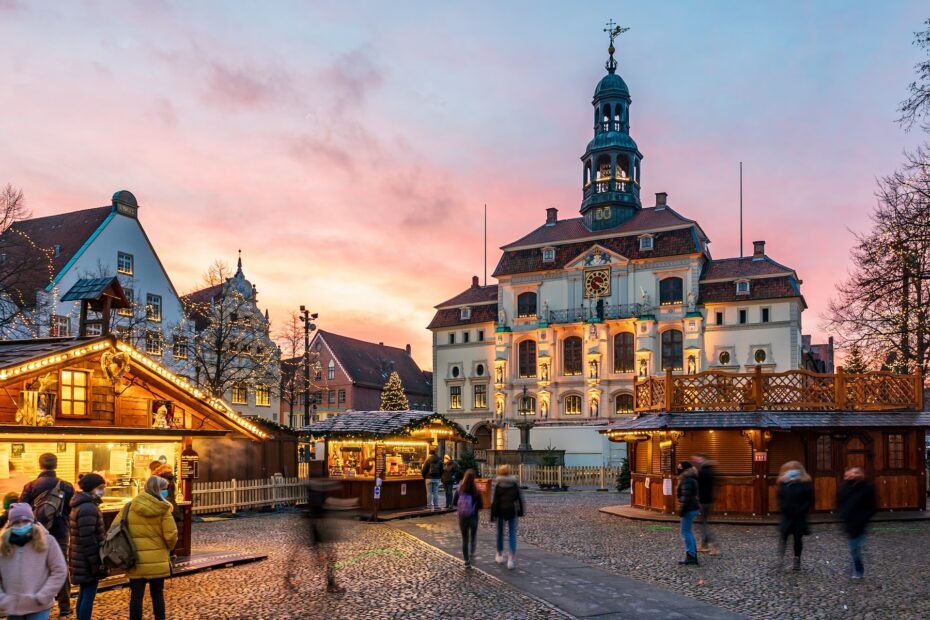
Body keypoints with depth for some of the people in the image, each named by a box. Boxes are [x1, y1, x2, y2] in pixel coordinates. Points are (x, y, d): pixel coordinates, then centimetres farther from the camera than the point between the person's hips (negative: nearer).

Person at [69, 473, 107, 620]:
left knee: (84, 594, 18)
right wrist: (96, 563, -20)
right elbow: (88, 540, -24)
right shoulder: (88, 508, -21)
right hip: (88, 561, -10)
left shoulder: (81, 505, 12)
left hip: (82, 560, 10)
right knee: (88, 595, -4)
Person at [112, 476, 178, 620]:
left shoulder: (130, 506, -1)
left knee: (136, 595, 8)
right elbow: (171, 535, -11)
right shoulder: (163, 509, -9)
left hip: (136, 560, 1)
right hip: (158, 560, -1)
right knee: (157, 594, 12)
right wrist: (168, 548, 11)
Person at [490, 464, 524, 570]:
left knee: (500, 532, 16)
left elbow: (494, 501, -10)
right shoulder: (515, 484, -1)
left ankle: (500, 555, 30)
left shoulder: (498, 485, -8)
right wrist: (520, 511, 13)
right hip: (512, 511, 1)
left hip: (501, 511, -1)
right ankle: (511, 558, -11)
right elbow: (520, 498, 3)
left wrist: (492, 515, -6)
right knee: (512, 533, 2)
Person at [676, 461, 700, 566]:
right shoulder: (691, 479, 15)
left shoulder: (686, 480, -17)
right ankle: (693, 555, 20)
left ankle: (690, 556, -3)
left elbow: (686, 497, -23)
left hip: (689, 509, -10)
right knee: (688, 531, 16)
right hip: (693, 508, 10)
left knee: (685, 532, -5)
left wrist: (681, 510, -19)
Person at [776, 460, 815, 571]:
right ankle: (780, 559, -6)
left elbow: (810, 500, -5)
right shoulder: (783, 483, 2)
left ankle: (797, 561, 17)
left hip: (800, 516, -1)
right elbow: (780, 497, 8)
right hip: (787, 515, 1)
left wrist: (801, 510, -13)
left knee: (798, 538, 7)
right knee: (784, 536, -7)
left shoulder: (805, 483, -6)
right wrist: (783, 508, -7)